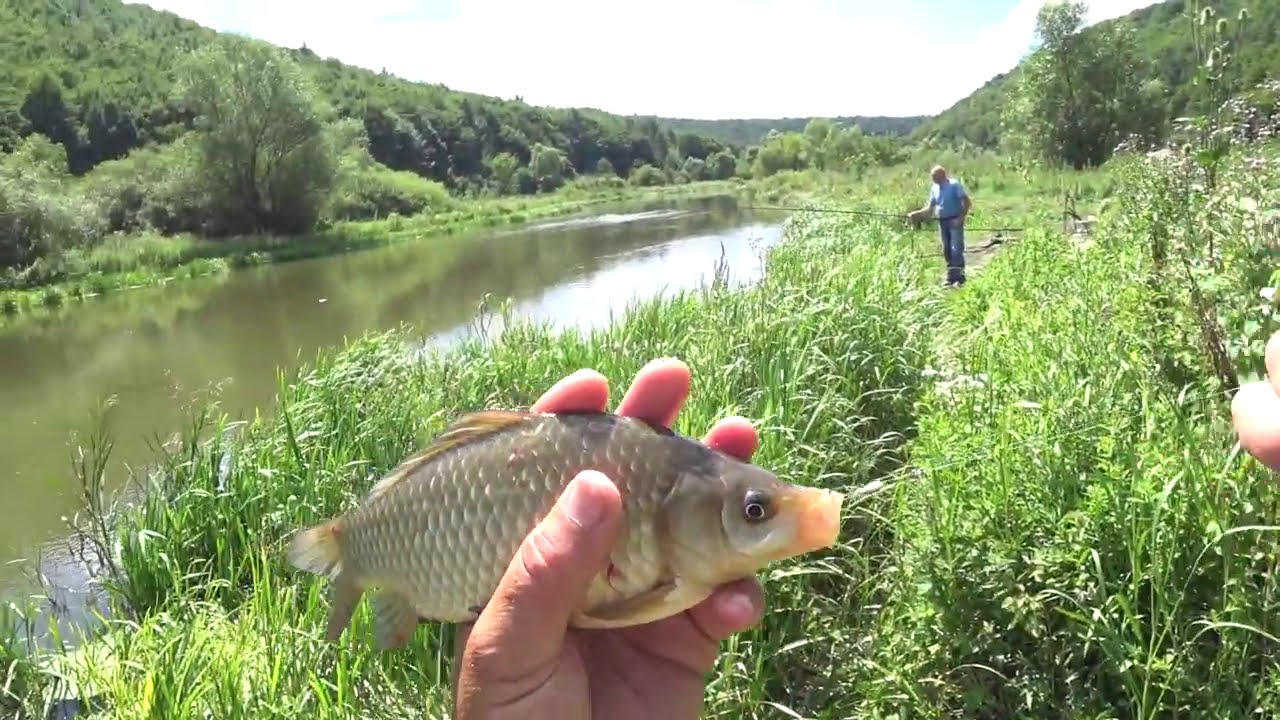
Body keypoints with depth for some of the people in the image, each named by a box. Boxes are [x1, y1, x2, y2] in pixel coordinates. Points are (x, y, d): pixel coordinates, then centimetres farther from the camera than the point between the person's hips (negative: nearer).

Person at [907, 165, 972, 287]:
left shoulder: (955, 185, -10)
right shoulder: (934, 188, 9)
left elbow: (967, 202, -11)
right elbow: (930, 208, 13)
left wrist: (961, 218, -19)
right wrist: (917, 213, -2)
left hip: (955, 221, -7)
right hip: (942, 222, 7)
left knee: (956, 249, -12)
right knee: (946, 250, 9)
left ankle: (959, 278, -12)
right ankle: (951, 277, 16)